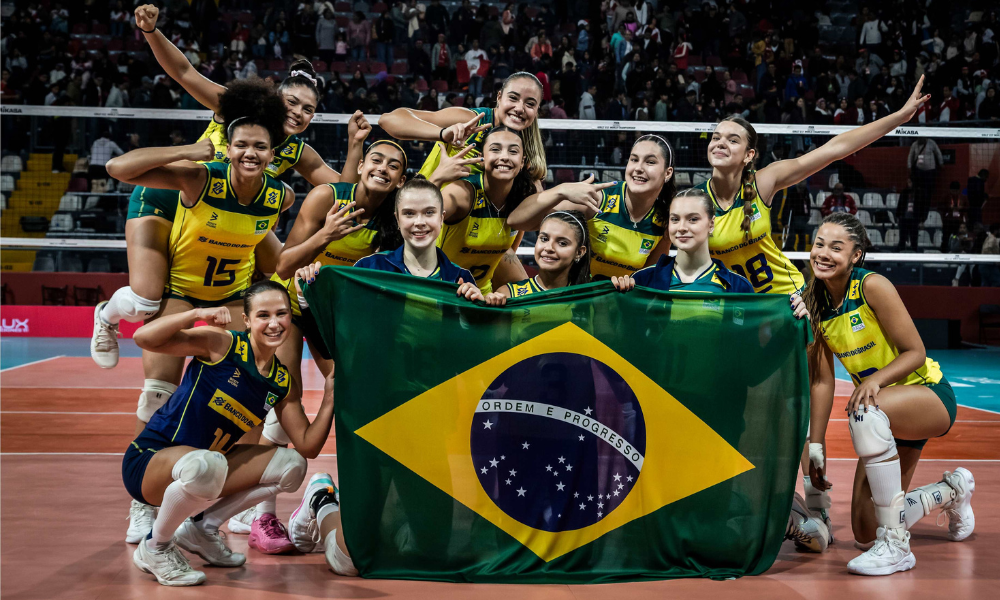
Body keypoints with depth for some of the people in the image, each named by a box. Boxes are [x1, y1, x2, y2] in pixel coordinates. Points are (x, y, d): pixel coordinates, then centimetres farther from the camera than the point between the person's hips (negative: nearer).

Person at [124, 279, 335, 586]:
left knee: (291, 466, -1)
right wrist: (196, 314, -34)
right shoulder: (221, 344, -15)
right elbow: (144, 338, -24)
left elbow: (308, 447, 0)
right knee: (206, 466, -39)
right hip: (148, 460, -7)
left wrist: (330, 401, -10)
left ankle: (202, 527, 13)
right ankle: (154, 548, -9)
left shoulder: (284, 384, 3)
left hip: (206, 463, 7)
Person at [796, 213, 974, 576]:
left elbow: (915, 352, -17)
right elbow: (822, 381, 1)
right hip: (888, 414, 7)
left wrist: (876, 380, -34)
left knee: (865, 411, -41)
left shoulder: (872, 286, -19)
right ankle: (952, 491, 35)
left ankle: (896, 546, -31)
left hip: (931, 395, -6)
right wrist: (815, 447, -2)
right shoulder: (814, 304, -2)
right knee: (865, 533, 4)